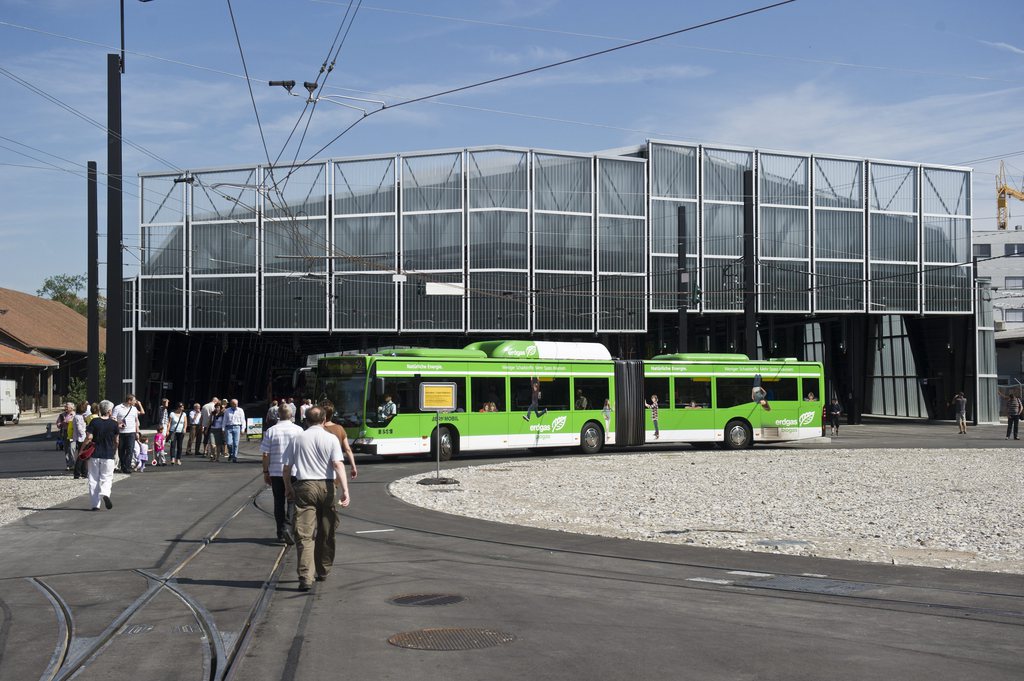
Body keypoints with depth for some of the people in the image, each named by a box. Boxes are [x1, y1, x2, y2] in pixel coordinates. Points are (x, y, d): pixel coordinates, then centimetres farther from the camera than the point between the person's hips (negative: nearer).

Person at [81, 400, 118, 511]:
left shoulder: (94, 422, -3)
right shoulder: (114, 424, -2)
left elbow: (89, 438, -9)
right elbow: (117, 441, 6)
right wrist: (115, 451, 23)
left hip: (94, 454, 0)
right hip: (108, 455, 0)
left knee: (93, 479, 8)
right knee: (106, 478, 8)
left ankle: (95, 504, 7)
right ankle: (105, 493, -23)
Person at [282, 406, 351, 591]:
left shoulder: (298, 440, 6)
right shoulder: (331, 439, 1)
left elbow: (286, 467, 8)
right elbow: (338, 464, -11)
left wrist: (288, 488, 24)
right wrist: (345, 490, -15)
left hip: (304, 487, 0)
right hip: (326, 486, 0)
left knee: (304, 534, -4)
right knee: (326, 533, 16)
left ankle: (306, 577, -16)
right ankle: (323, 571, 28)